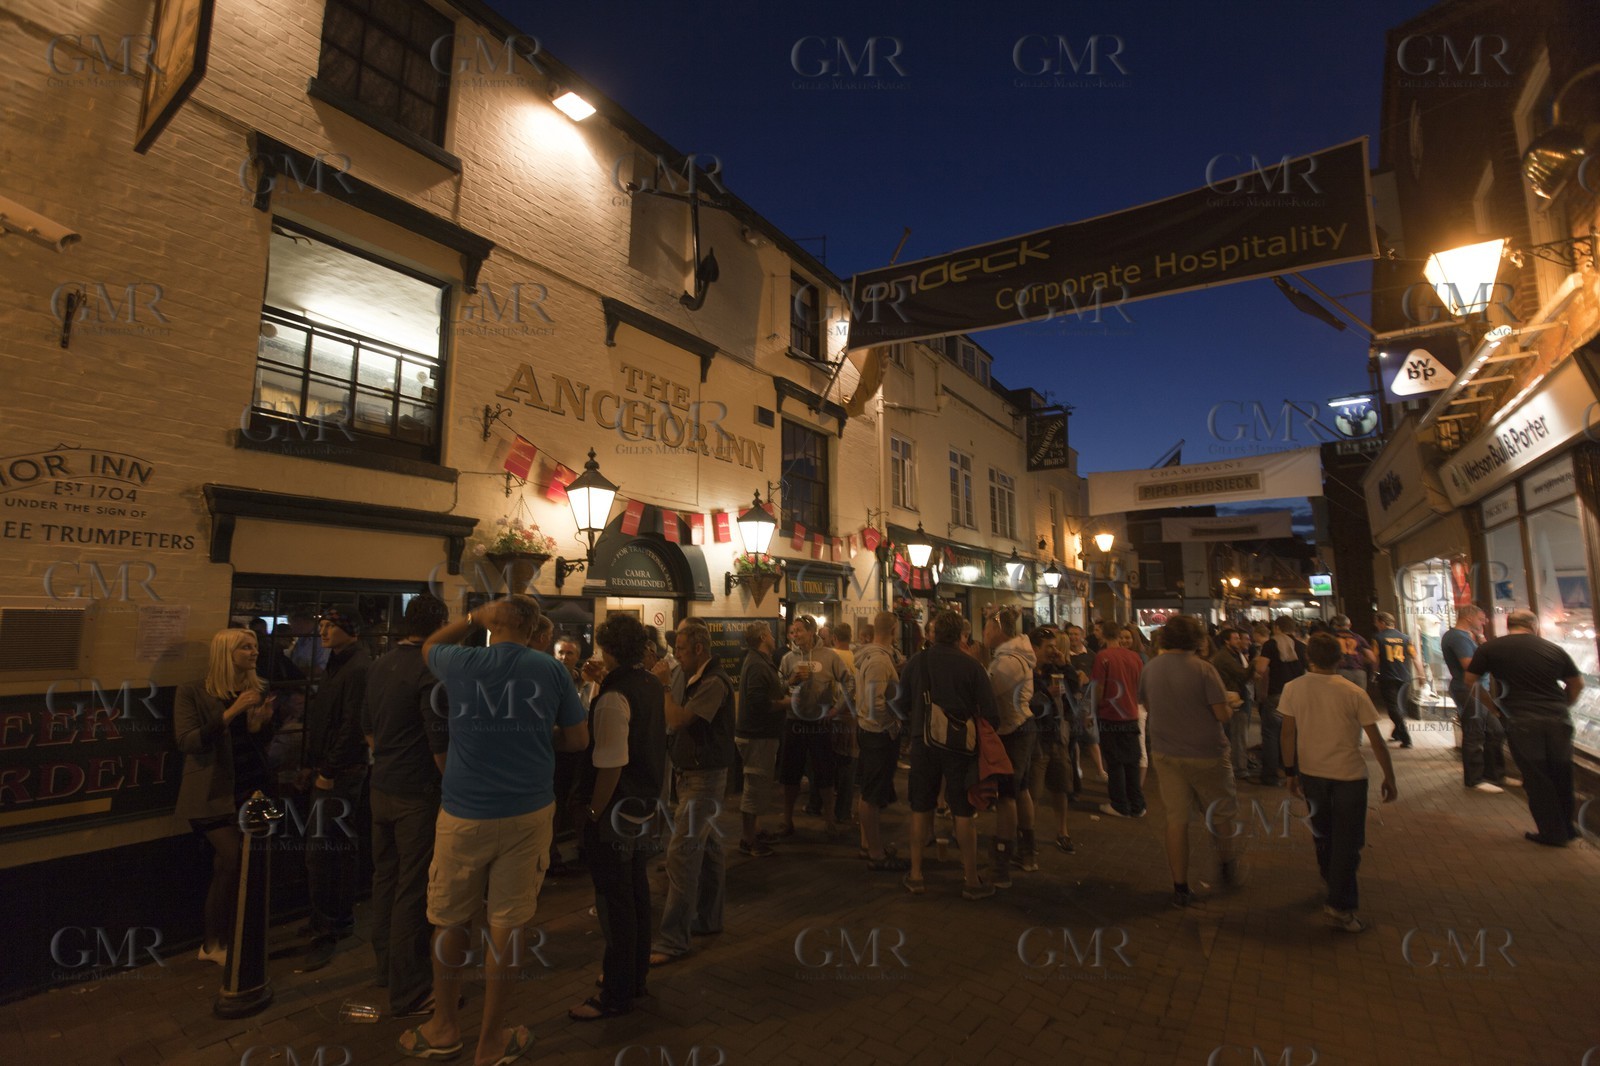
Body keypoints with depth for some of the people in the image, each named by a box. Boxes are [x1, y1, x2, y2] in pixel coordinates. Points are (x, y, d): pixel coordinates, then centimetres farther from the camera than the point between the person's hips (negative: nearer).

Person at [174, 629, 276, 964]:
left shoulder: (258, 689, 7)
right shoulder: (193, 691, -6)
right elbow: (186, 741, -15)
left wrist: (264, 721, -9)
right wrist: (229, 714, -25)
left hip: (250, 789, 4)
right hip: (214, 795, -4)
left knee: (226, 867, 5)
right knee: (236, 859, -15)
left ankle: (216, 941, 21)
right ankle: (215, 943, 4)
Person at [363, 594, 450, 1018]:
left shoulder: (380, 666, 5)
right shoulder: (429, 671, -21)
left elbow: (367, 727, 15)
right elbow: (440, 743, -21)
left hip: (382, 788, 9)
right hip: (417, 794, -9)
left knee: (386, 877, 21)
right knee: (414, 891, 1)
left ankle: (387, 966, 37)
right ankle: (410, 992, 11)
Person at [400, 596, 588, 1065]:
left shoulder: (462, 664, -6)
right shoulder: (553, 671, -6)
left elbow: (429, 646, 20)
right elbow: (579, 740, 2)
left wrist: (472, 618, 21)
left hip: (465, 814, 0)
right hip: (528, 814, 0)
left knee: (450, 920, 18)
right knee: (508, 923, 9)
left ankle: (444, 1028, 36)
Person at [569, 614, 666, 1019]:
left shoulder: (614, 696, -24)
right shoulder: (652, 684, 3)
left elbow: (611, 763, -25)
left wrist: (592, 811, -15)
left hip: (615, 806, -9)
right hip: (644, 800, 9)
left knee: (614, 898, 5)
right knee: (636, 888, 21)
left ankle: (616, 994, 20)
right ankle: (635, 975, 38)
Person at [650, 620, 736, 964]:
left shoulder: (714, 683, -21)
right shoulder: (688, 677, 8)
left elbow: (677, 720, -27)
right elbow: (670, 719, 9)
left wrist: (664, 684, -17)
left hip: (704, 777, -10)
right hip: (692, 774, 10)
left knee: (681, 853, -9)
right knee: (707, 849, 19)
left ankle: (672, 939, -1)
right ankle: (708, 919, 32)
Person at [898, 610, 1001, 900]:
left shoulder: (916, 662, -5)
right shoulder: (970, 665, -12)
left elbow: (902, 704, 1)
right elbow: (989, 712, -11)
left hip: (923, 744, 2)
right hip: (960, 745, -2)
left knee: (921, 809, 13)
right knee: (963, 812, 8)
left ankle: (916, 875, 21)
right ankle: (971, 880, 17)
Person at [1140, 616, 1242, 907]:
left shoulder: (1149, 669, -3)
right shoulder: (1203, 668, -16)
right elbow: (1223, 714, -15)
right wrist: (1229, 708, 6)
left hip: (1166, 753, 3)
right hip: (1205, 753, -3)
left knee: (1176, 819, 8)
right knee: (1224, 813, 20)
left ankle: (1180, 888, 14)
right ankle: (1230, 869, 38)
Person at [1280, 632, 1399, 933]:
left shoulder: (1293, 689, -7)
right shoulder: (1354, 693, -12)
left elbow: (1288, 734, -3)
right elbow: (1376, 741, -8)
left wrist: (1291, 772, 7)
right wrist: (1389, 778, 4)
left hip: (1310, 772, 3)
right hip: (1349, 775, -3)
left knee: (1322, 830, 22)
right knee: (1347, 840, 7)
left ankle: (1332, 881, 41)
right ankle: (1340, 903, 6)